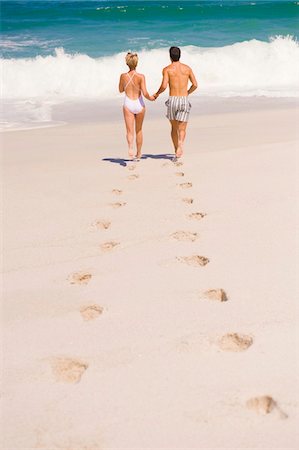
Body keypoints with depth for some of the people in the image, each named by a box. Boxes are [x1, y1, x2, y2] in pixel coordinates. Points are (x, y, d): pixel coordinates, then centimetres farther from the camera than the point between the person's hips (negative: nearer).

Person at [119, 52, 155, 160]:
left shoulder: (123, 76, -3)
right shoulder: (141, 77, -11)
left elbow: (121, 90, 12)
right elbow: (145, 93, -14)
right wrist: (150, 98, 5)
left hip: (128, 105, 0)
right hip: (139, 105, 0)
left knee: (129, 131, -3)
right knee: (139, 130, 16)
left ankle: (130, 148, -32)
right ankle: (138, 153, 27)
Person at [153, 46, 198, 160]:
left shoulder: (167, 69, 0)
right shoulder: (187, 68, 7)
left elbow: (164, 86, -12)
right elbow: (195, 85, 6)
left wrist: (157, 94, 8)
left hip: (172, 100, 0)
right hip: (184, 100, 0)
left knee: (174, 128, 18)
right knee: (182, 129, -2)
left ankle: (176, 150, 23)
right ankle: (180, 147, -28)